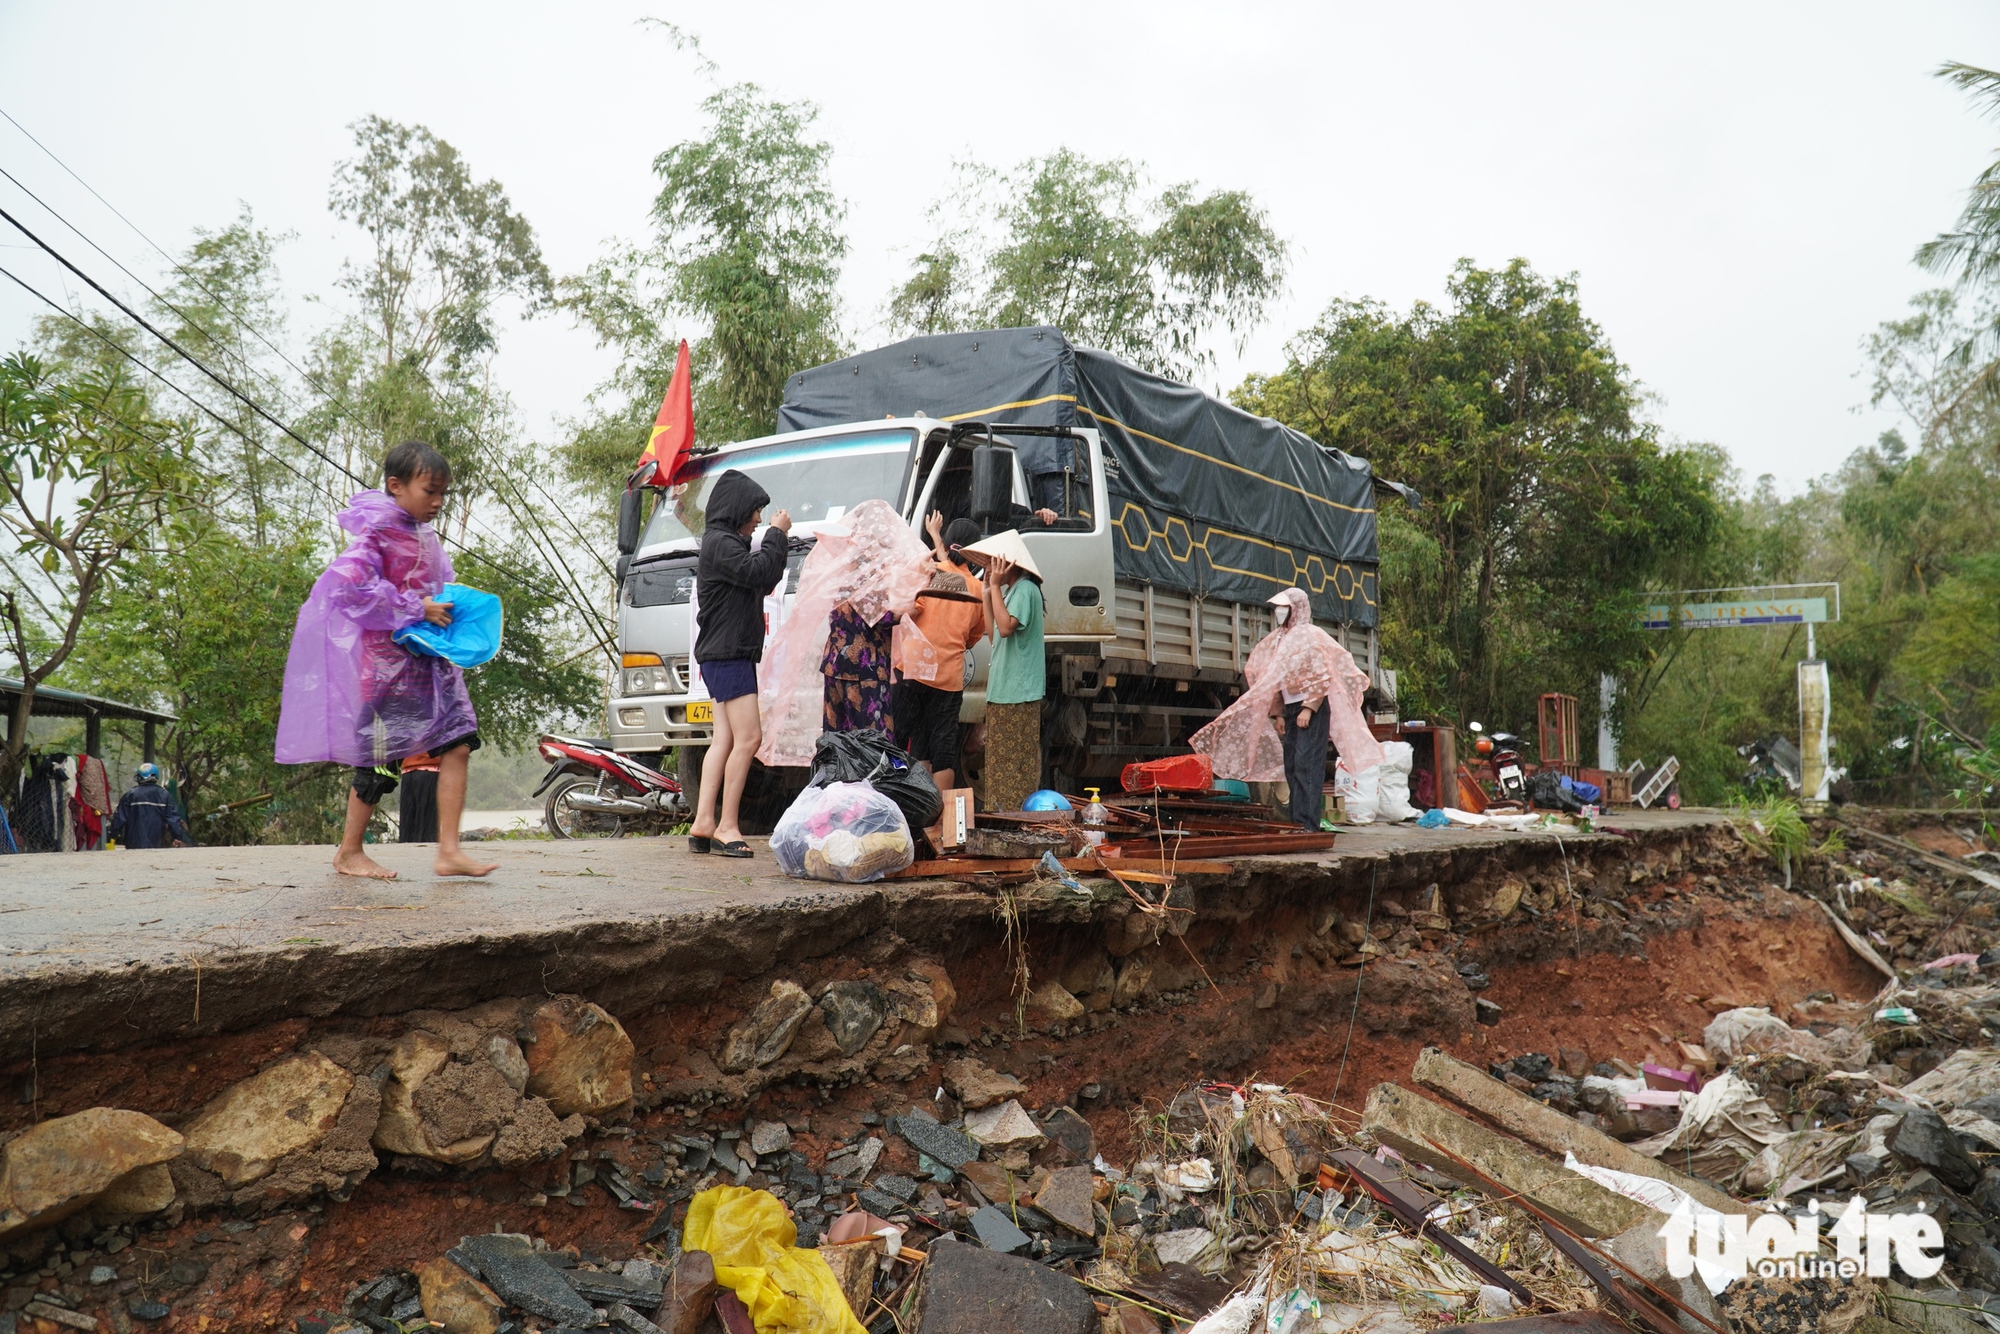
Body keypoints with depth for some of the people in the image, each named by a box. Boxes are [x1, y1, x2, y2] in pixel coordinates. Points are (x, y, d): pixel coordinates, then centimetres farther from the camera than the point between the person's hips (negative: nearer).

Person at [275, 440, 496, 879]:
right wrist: (417, 609, -23)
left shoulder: (425, 538, 14)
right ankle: (349, 853, 19)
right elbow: (349, 580, -25)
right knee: (379, 760, 1)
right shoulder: (378, 532, -10)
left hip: (429, 660, 8)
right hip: (388, 660, -7)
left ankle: (448, 851, -4)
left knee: (458, 744, -4)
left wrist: (447, 610, 8)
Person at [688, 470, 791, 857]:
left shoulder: (728, 542, 23)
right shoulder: (720, 542, -10)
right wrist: (776, 534, -8)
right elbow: (757, 573, -22)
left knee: (725, 739, 6)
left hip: (735, 654, 11)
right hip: (726, 654, -11)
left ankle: (702, 824, 5)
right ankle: (725, 826, -12)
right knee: (748, 738, -14)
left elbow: (765, 583, 23)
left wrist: (776, 539, 15)